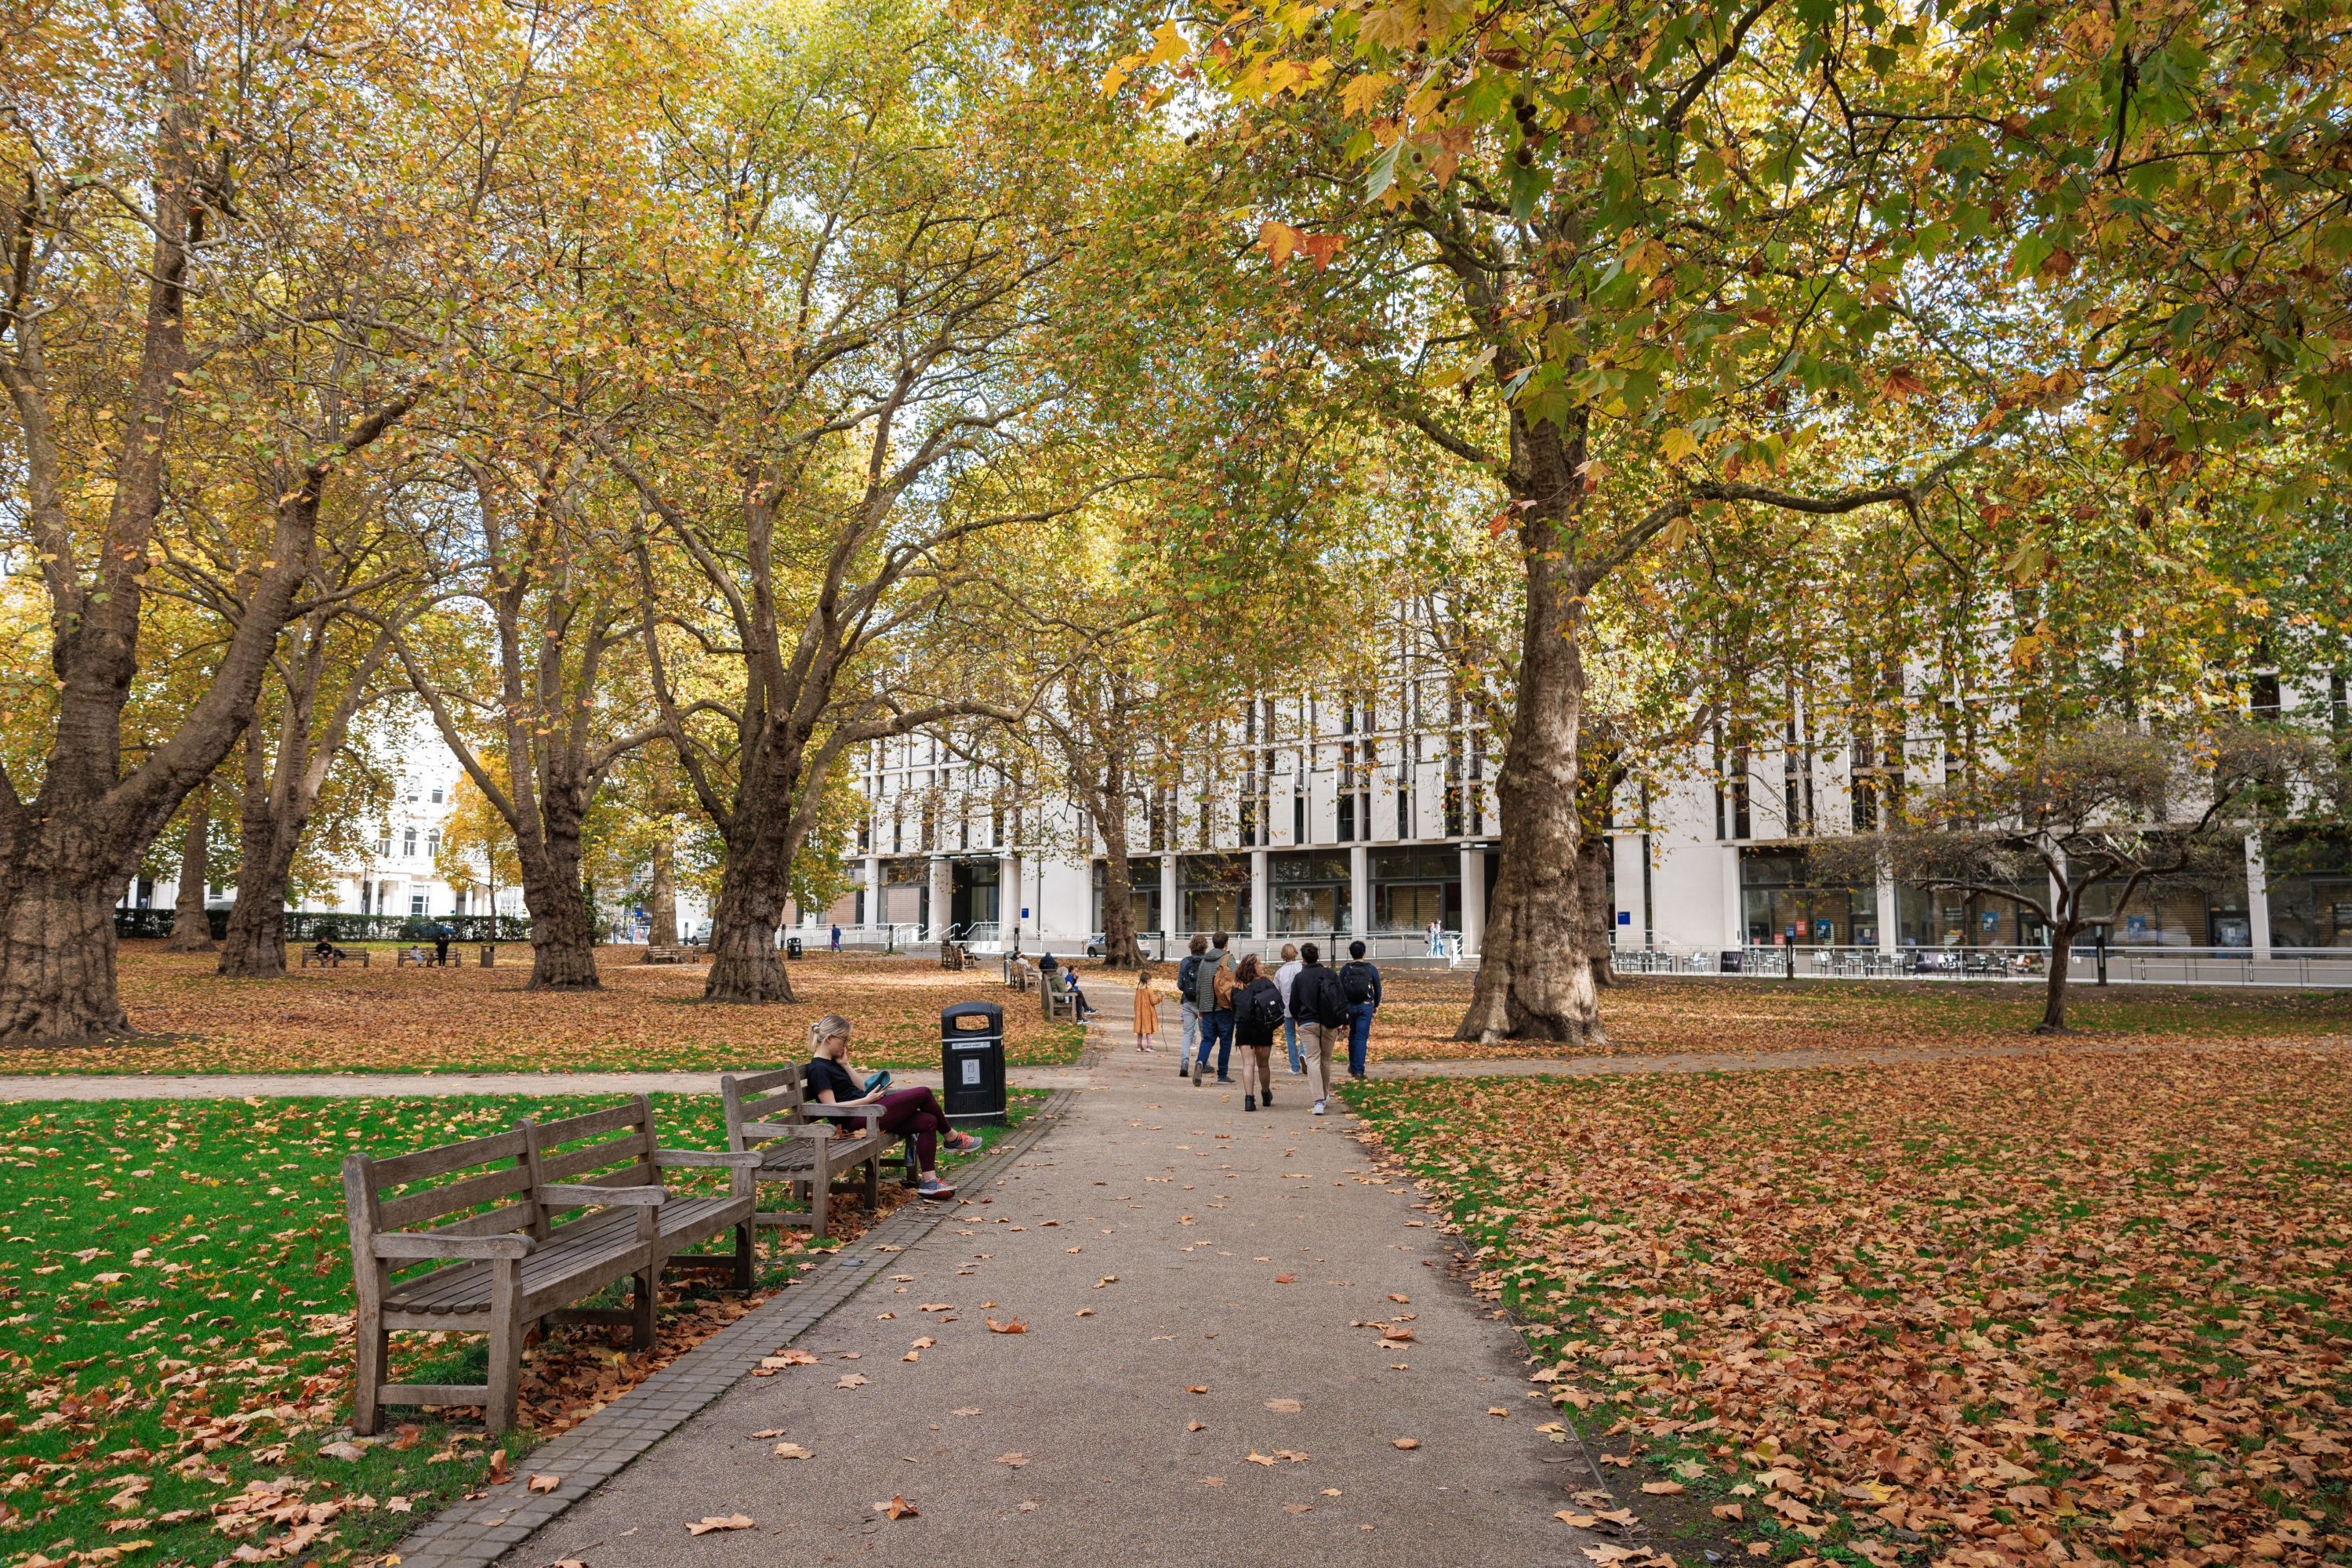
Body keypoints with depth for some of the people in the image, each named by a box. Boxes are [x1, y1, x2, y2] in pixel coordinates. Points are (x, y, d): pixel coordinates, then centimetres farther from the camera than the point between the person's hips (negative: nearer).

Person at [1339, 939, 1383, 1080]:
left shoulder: (1345, 969, -3)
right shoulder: (1372, 969, -3)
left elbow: (1340, 989, -2)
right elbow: (1378, 989, 5)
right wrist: (1376, 1005, 19)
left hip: (1349, 1005, 2)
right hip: (1366, 1006, -2)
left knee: (1353, 1035, 20)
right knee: (1362, 1038, -1)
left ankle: (1352, 1066, 25)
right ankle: (1359, 1071, -6)